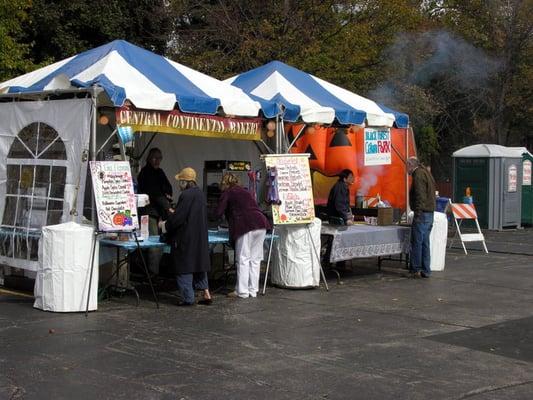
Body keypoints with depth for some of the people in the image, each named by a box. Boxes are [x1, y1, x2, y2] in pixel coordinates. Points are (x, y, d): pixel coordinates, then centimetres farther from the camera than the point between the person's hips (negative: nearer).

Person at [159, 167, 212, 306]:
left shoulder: (186, 195, -18)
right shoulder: (200, 194, 9)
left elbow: (178, 218, -18)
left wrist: (164, 225, 0)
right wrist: (173, 213, 29)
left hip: (186, 238, -8)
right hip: (200, 238, 8)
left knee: (184, 267, 1)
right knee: (199, 264, 16)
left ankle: (188, 298, 4)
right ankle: (206, 293, 15)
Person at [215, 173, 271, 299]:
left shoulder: (227, 193, 9)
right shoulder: (245, 191, 28)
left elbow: (218, 213, 3)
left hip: (246, 226, -6)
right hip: (261, 223, 6)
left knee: (243, 259, -1)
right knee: (255, 259, 9)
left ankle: (242, 291, 0)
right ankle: (253, 290, 12)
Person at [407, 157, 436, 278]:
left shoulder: (418, 175, -11)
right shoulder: (426, 173, 20)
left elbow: (420, 196, -20)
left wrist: (418, 213, -21)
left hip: (422, 213, -10)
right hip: (430, 213, 10)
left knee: (416, 242, -5)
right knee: (425, 243, 11)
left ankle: (415, 269, -3)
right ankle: (426, 270, 13)